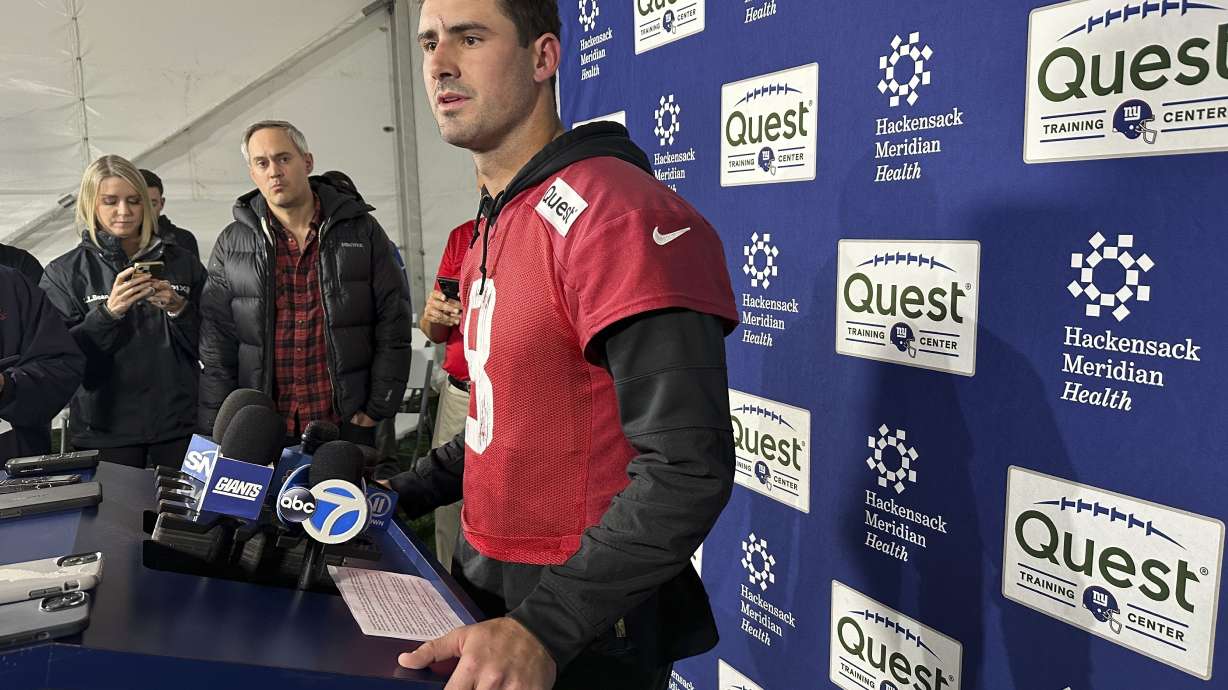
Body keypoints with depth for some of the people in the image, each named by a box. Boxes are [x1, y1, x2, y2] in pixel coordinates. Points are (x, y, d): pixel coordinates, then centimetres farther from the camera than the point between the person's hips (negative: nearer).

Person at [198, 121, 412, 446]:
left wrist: (377, 408, -4)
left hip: (348, 426, -1)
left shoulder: (361, 231, 2)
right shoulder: (231, 245, 6)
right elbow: (215, 345, 5)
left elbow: (393, 325, 0)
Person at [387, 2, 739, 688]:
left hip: (586, 632, -9)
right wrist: (398, 494, 11)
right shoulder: (494, 229, 10)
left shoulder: (612, 212, -21)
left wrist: (544, 630, -29)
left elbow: (686, 468, -27)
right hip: (488, 581, 9)